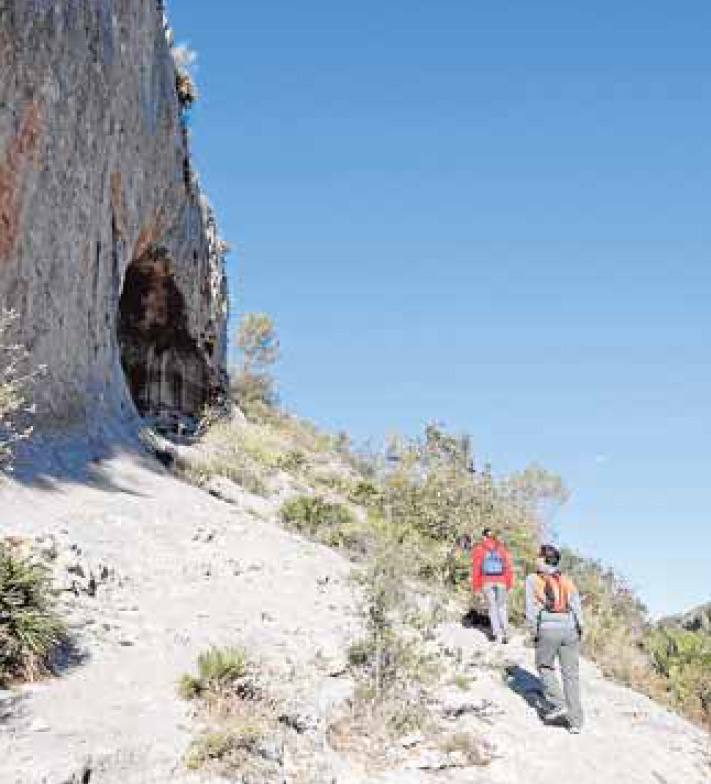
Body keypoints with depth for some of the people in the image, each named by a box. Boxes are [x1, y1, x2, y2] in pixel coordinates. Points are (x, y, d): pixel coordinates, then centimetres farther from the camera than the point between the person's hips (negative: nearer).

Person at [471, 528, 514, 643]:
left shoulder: (479, 549, 4)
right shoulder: (501, 548, 9)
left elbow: (476, 568, 1)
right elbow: (508, 566, 5)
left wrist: (476, 586, 5)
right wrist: (509, 584, 10)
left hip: (487, 582, -1)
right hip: (501, 581, 1)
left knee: (492, 607, 3)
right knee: (502, 606, 12)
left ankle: (497, 634, -4)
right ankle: (505, 633, 7)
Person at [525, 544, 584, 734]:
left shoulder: (533, 580, 4)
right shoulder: (567, 580, 14)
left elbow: (531, 610, -1)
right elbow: (577, 608, 9)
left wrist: (535, 632, 10)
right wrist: (579, 631, 18)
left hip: (548, 629, -3)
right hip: (570, 629, 3)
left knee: (545, 666, 20)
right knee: (571, 674, 9)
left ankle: (558, 704, 8)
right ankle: (575, 721, 9)